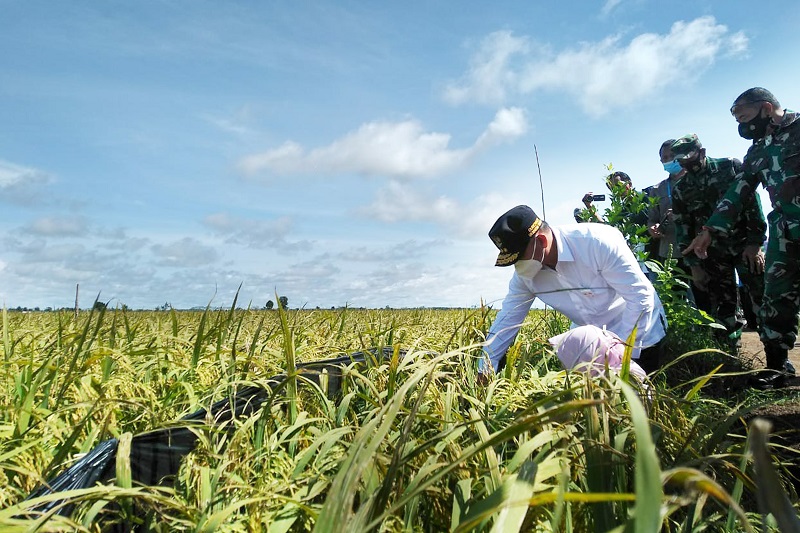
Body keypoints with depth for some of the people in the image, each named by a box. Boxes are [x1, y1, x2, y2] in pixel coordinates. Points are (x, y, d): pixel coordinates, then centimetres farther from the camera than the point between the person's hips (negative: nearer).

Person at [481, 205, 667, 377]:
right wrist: (484, 374, -10)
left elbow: (640, 297, -28)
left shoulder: (599, 242, -32)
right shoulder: (524, 273, -15)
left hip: (639, 336, -4)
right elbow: (506, 321, -8)